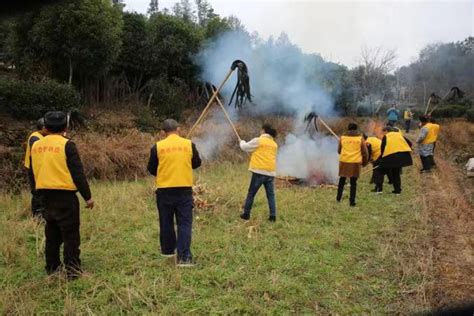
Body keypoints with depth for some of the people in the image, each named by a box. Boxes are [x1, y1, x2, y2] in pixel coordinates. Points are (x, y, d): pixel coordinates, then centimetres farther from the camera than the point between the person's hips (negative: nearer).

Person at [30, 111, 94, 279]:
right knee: (70, 235, 1)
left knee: (52, 234, 18)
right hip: (65, 196, -6)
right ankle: (72, 270, 2)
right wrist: (87, 196, -8)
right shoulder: (67, 145, -12)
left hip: (45, 196, 6)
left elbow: (32, 173, 16)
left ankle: (52, 268, 26)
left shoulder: (36, 146, 8)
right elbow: (78, 173, -13)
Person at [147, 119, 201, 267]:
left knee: (166, 222, 16)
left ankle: (168, 250, 31)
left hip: (164, 190, 0)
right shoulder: (189, 144, 0)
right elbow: (197, 163, 13)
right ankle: (184, 257, -5)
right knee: (185, 223, 2)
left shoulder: (158, 146, -3)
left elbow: (151, 169, 6)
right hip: (185, 189, 0)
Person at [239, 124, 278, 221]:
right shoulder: (274, 144, 12)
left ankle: (246, 214, 12)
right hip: (270, 173, 5)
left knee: (251, 193, 7)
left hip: (259, 172, -4)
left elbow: (245, 147, 7)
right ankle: (273, 216, 5)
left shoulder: (258, 140, -4)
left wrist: (242, 142, 28)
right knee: (271, 195, 9)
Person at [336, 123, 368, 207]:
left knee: (342, 179, 18)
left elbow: (339, 150, 16)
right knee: (353, 182, 6)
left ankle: (338, 197, 24)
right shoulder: (360, 138, 3)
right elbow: (365, 152, 5)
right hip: (356, 162, -1)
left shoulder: (342, 137, 6)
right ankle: (352, 201, 5)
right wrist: (364, 162, 20)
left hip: (344, 161, 1)